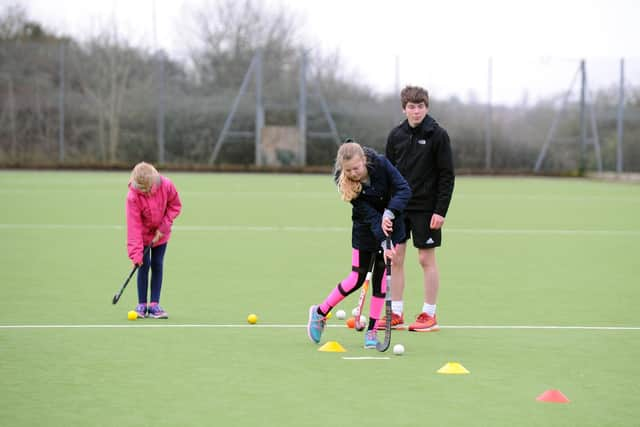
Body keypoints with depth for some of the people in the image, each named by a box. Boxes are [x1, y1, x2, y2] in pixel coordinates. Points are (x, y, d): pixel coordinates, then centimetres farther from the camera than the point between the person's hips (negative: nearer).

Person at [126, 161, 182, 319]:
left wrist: (163, 227, -17)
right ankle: (142, 305, 3)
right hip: (143, 234, -2)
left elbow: (175, 206, -8)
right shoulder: (133, 197, -30)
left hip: (160, 233, 2)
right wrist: (136, 254, -33)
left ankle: (154, 305, 4)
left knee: (157, 265, 1)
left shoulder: (166, 186, -25)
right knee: (144, 265, -6)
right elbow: (134, 226, -30)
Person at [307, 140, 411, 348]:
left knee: (380, 278, -2)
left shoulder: (380, 163, -23)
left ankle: (372, 331, 7)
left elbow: (404, 189, -25)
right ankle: (320, 312, 20)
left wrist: (390, 213, -39)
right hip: (365, 230, -1)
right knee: (357, 279, 0)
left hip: (390, 224, 1)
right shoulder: (345, 183, -24)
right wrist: (383, 242, -36)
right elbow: (369, 214, -27)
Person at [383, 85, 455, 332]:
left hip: (426, 209, -4)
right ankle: (396, 315, 11)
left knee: (427, 259, 0)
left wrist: (441, 210, -14)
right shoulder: (395, 136, 5)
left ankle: (429, 316, 7)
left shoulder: (438, 135, -7)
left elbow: (447, 175, -8)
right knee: (395, 258, 4)